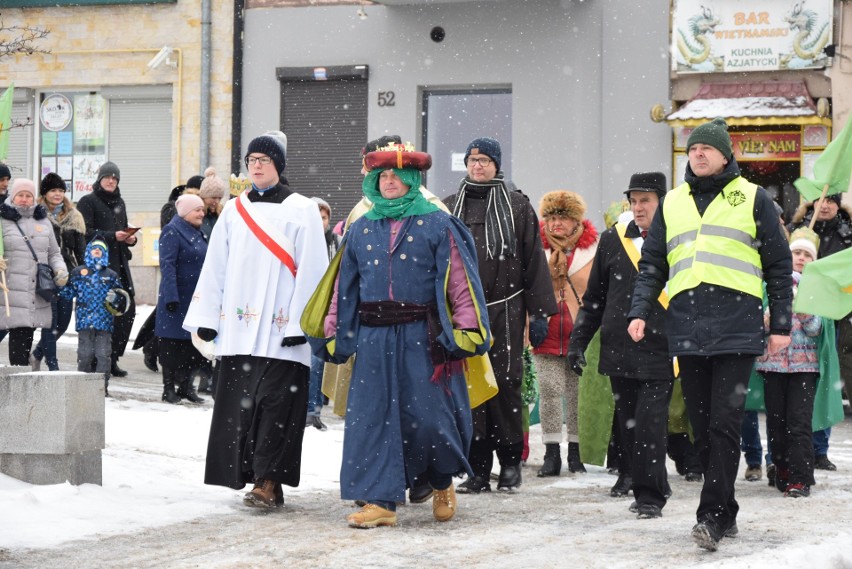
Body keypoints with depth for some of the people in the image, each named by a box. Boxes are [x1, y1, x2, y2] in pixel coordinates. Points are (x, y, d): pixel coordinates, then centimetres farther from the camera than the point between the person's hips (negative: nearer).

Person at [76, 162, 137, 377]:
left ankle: (112, 358, 9)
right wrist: (113, 236, -19)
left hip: (120, 262, 7)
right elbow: (85, 233, -12)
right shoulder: (88, 202, -2)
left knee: (128, 310, 1)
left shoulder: (119, 202, 21)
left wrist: (130, 238, 6)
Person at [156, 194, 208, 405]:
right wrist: (171, 297, -23)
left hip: (196, 298, 8)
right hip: (177, 298, -8)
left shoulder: (198, 234, 15)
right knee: (172, 345, -1)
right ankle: (169, 388, 4)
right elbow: (167, 265, -16)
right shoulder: (172, 232, -10)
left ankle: (186, 386, 16)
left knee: (193, 345, 9)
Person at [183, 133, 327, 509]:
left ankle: (268, 481, -9)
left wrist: (300, 323, -12)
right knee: (242, 403, 2)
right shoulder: (234, 211, 14)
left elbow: (311, 270, -5)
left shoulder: (301, 210, 1)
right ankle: (266, 482, 8)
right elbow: (215, 267, 13)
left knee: (274, 403, -9)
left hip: (280, 328, -5)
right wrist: (207, 319, 7)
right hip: (239, 329, 5)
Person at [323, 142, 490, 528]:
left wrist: (466, 328, -11)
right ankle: (380, 500, 1)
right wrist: (334, 333, 14)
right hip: (374, 339, 4)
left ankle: (443, 483, 21)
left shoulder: (437, 225, 2)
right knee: (373, 416, -2)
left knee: (429, 416, -6)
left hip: (423, 337, -4)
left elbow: (460, 279, -3)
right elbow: (345, 286, 18)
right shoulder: (361, 230, 15)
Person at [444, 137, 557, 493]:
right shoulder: (450, 208, 13)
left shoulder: (517, 207, 6)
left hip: (504, 311, -2)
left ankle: (510, 462, 7)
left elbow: (534, 260, 4)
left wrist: (539, 312, -1)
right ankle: (478, 468, 4)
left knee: (505, 383, -4)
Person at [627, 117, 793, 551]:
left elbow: (779, 265, 8)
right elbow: (652, 264, 18)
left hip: (737, 327, -4)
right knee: (701, 426, 5)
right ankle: (725, 513, 13)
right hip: (687, 328, 4)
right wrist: (639, 312, 3)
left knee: (724, 423, -11)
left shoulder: (752, 198, 7)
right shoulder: (672, 203, 18)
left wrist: (780, 324, 3)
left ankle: (712, 515, -12)